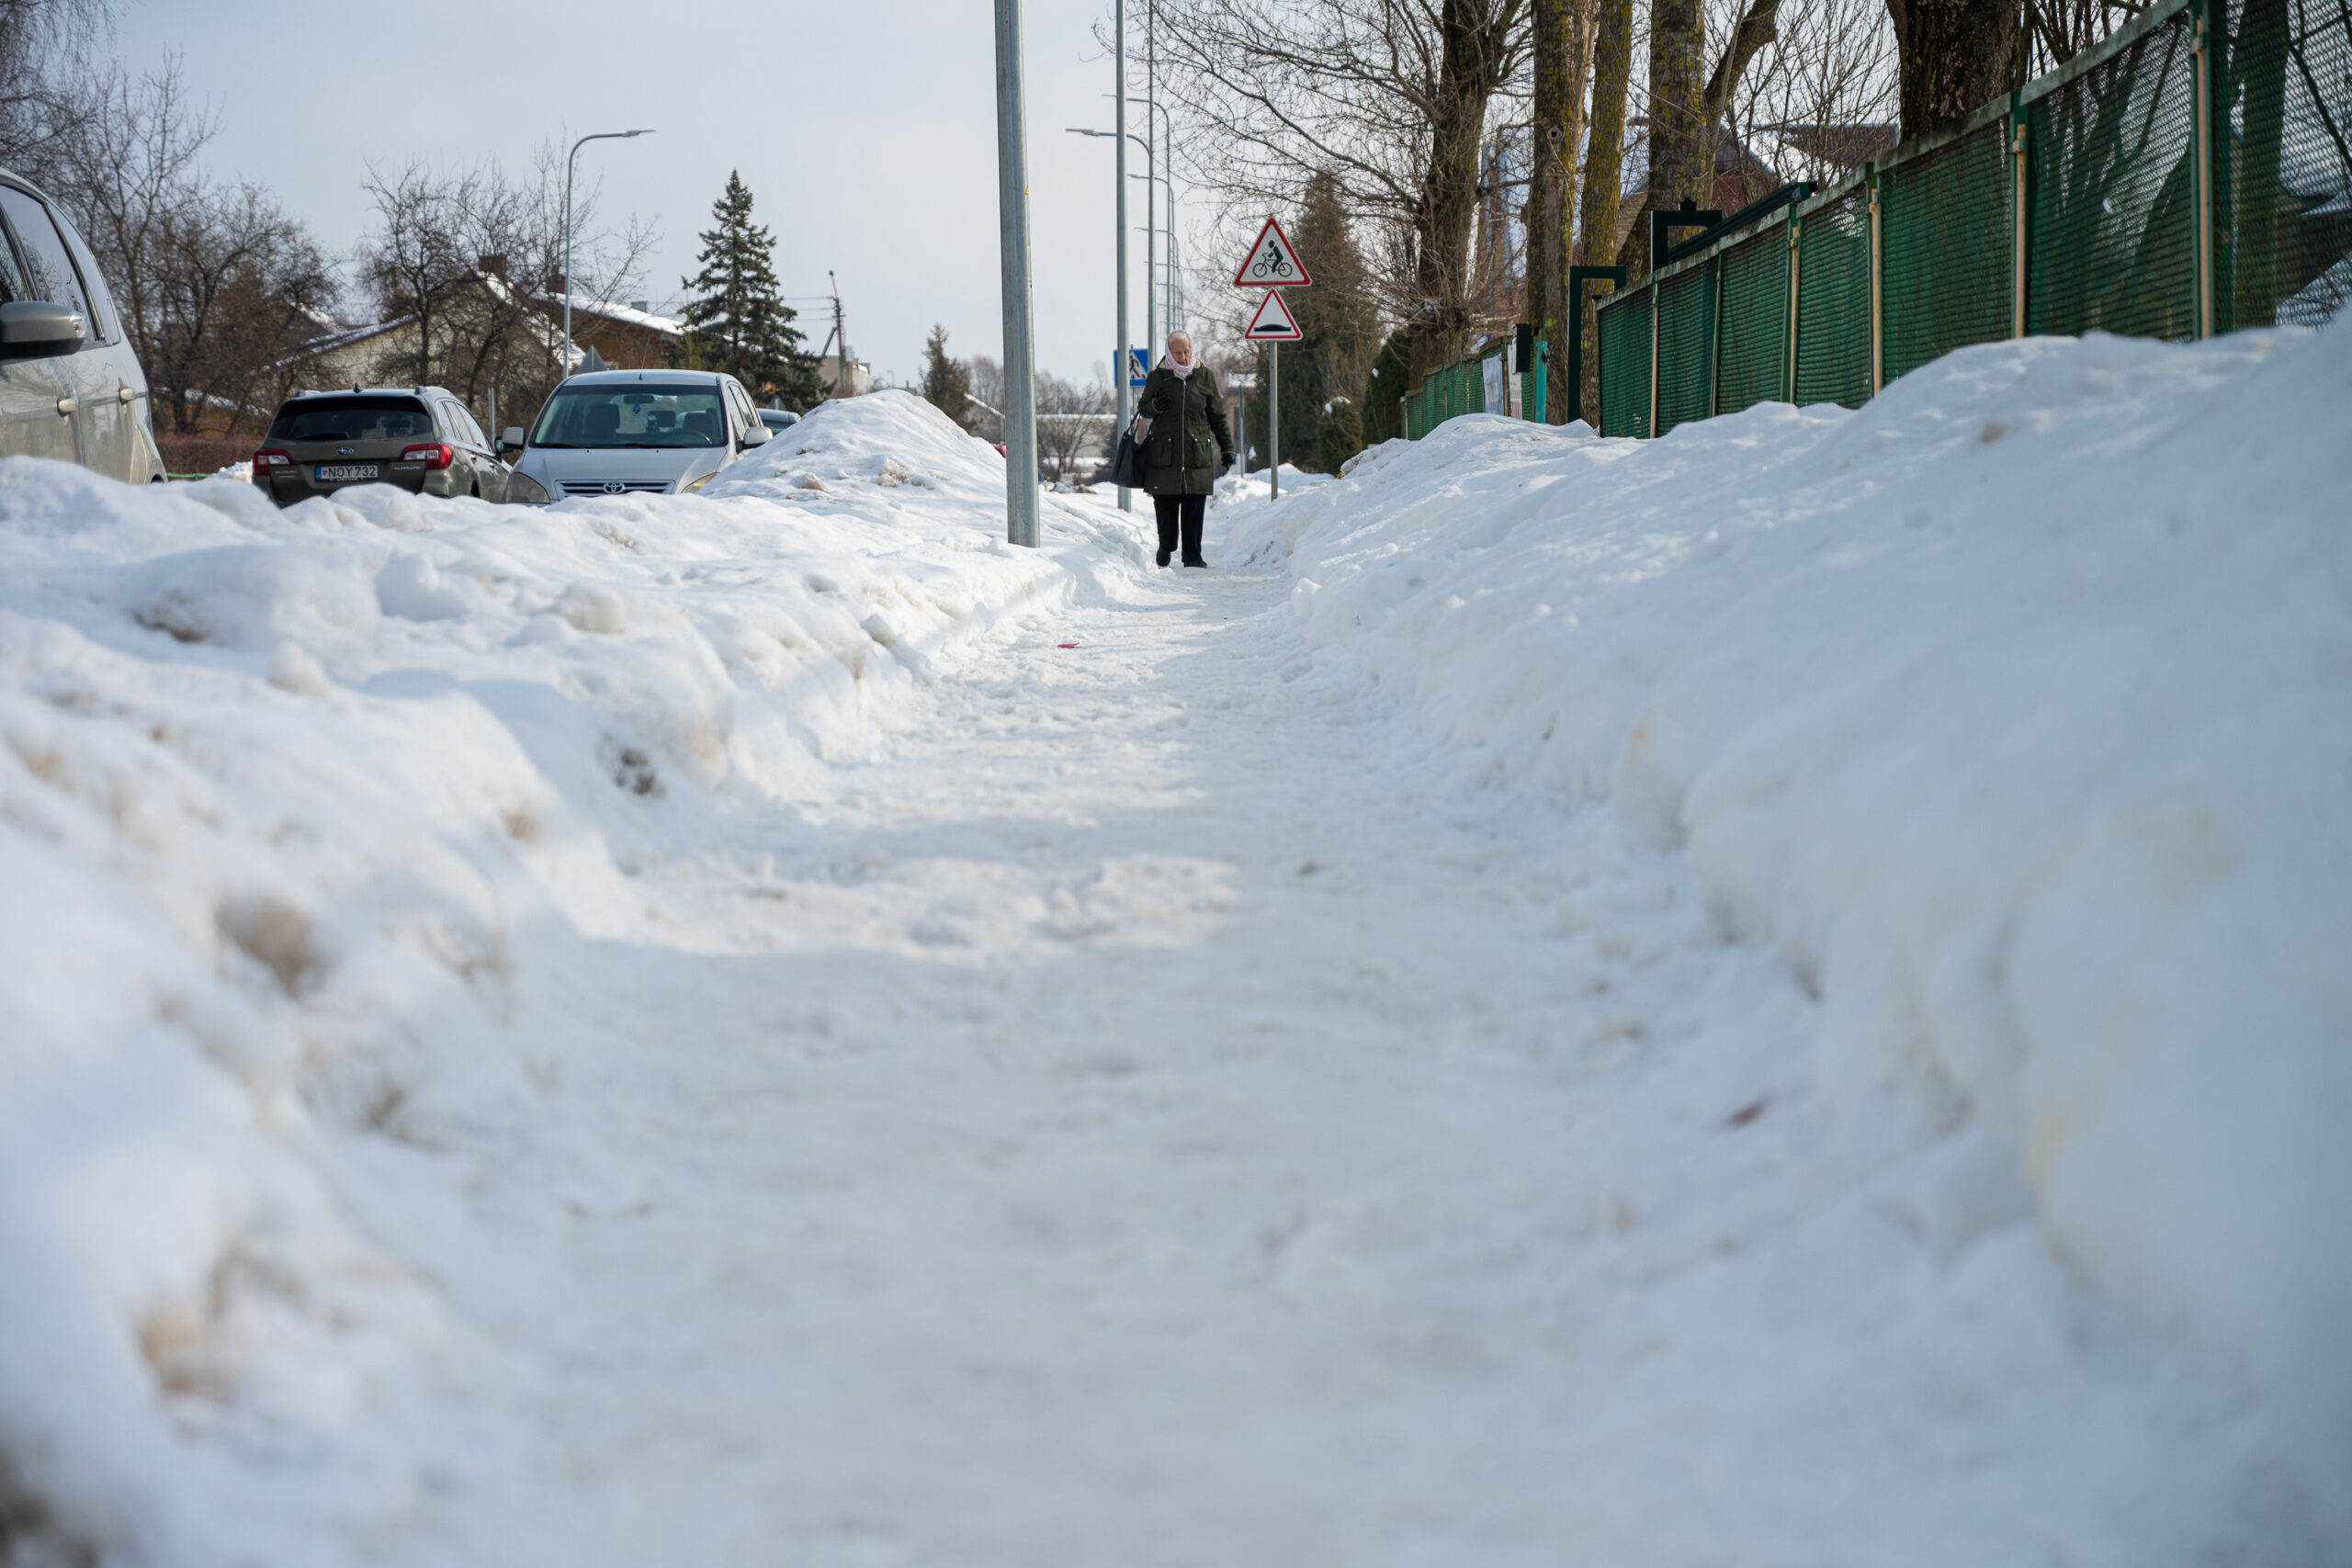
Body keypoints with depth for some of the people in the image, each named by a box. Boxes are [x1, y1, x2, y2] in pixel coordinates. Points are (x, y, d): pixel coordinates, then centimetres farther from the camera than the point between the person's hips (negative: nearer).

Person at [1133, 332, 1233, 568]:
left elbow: (1218, 416, 12)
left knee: (1194, 509, -2)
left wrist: (1227, 448, 9)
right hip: (1164, 454, 0)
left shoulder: (1206, 377, 7)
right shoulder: (1157, 377, 4)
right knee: (1165, 507, 1)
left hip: (1197, 454, 0)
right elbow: (1143, 408, 13)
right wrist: (1154, 406, -11)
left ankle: (1192, 555, 4)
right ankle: (1166, 547, 21)